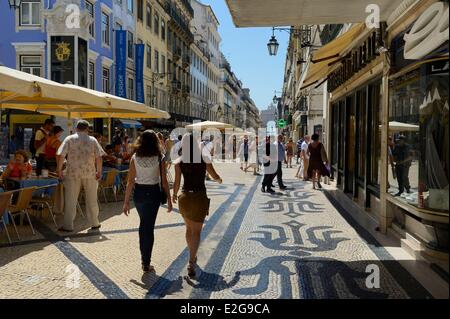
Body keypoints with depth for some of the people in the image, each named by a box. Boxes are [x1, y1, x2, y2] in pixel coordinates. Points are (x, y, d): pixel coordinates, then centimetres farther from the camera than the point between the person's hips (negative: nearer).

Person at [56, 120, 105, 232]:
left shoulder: (69, 139, 0)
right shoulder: (93, 140, 2)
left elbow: (60, 155, -7)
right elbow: (99, 157, -3)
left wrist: (59, 170, 1)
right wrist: (99, 171, 4)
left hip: (73, 173, -1)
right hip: (90, 173, 1)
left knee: (70, 200, 5)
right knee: (91, 200, 12)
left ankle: (68, 225, 7)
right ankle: (94, 223, 21)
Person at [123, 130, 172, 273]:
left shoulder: (135, 158, -4)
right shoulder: (159, 158, -9)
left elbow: (130, 181, -4)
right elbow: (164, 181, -8)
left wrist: (126, 202, 1)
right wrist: (169, 199, 2)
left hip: (139, 193, 2)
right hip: (153, 193, -2)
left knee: (143, 223, 24)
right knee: (149, 226, 6)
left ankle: (143, 255, 34)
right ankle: (146, 263, 8)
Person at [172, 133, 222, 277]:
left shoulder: (179, 162, -4)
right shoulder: (204, 160, -5)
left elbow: (177, 183, -5)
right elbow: (215, 176, 6)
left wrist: (174, 195, 15)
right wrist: (220, 180, 29)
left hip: (185, 197, 2)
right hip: (200, 197, -2)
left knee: (189, 228, 21)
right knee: (196, 231, 3)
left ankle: (193, 257, 36)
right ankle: (191, 263, -8)